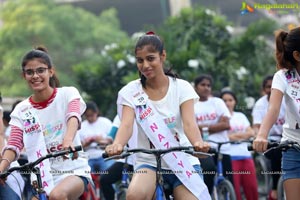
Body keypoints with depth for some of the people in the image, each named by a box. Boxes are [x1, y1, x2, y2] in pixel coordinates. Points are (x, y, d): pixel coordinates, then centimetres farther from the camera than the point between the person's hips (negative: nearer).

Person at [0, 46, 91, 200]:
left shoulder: (68, 94, -1)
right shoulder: (21, 110, 5)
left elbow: (73, 117, -21)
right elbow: (14, 145, -8)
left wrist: (68, 141, -44)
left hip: (74, 171, -4)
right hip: (42, 177, 4)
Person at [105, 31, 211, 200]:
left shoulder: (181, 88, -1)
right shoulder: (131, 91, -1)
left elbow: (189, 123, -15)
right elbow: (127, 124, -17)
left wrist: (198, 143, -39)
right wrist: (117, 145, -41)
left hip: (182, 161, 0)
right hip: (149, 162, 0)